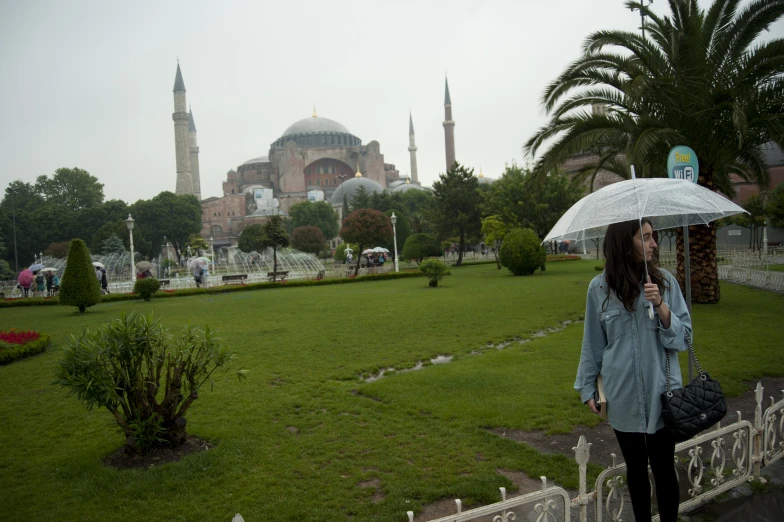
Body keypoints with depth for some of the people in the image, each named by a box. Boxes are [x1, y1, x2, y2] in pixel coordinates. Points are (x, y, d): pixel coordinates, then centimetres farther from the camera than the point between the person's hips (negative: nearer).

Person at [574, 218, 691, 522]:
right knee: (635, 467, 17)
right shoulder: (599, 288, -6)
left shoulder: (664, 281, -6)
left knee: (663, 467, 9)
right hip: (623, 397, 1)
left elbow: (683, 337, -3)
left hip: (661, 393, 0)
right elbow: (593, 343, 3)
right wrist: (588, 387, 7)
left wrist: (661, 306, -19)